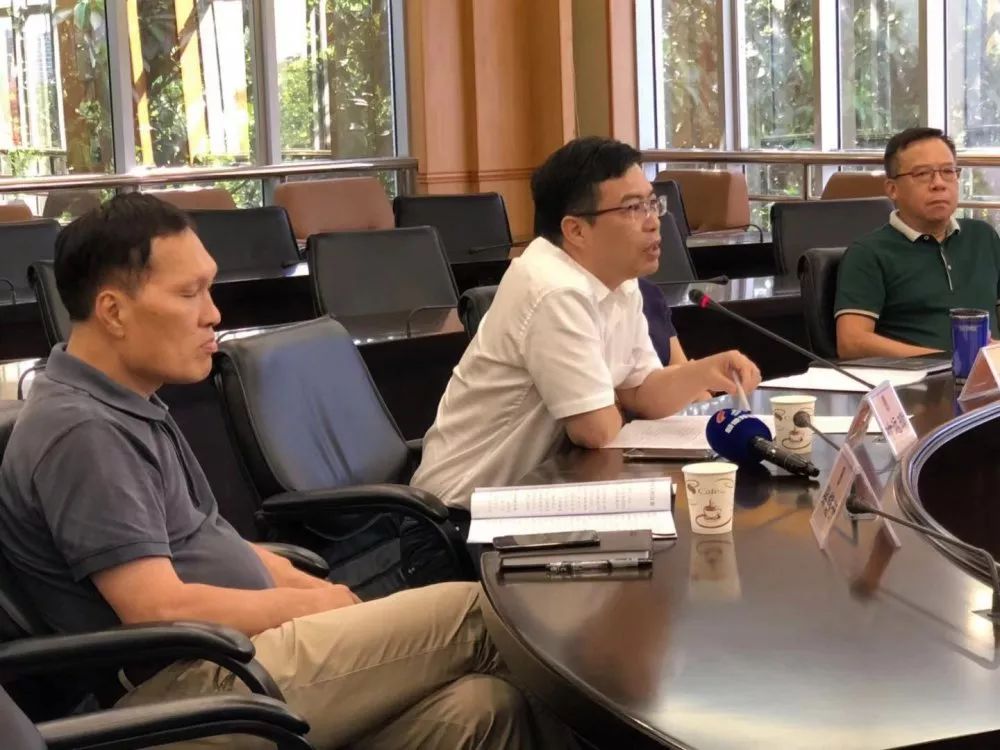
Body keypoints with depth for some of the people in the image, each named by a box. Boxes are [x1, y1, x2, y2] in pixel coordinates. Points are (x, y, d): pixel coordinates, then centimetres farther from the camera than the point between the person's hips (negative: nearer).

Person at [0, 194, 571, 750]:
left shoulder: (125, 405, 17)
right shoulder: (82, 432, -15)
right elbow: (161, 612, -21)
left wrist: (311, 587, 6)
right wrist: (312, 605, -7)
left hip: (238, 655, 9)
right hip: (198, 689, -9)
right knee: (473, 615, -12)